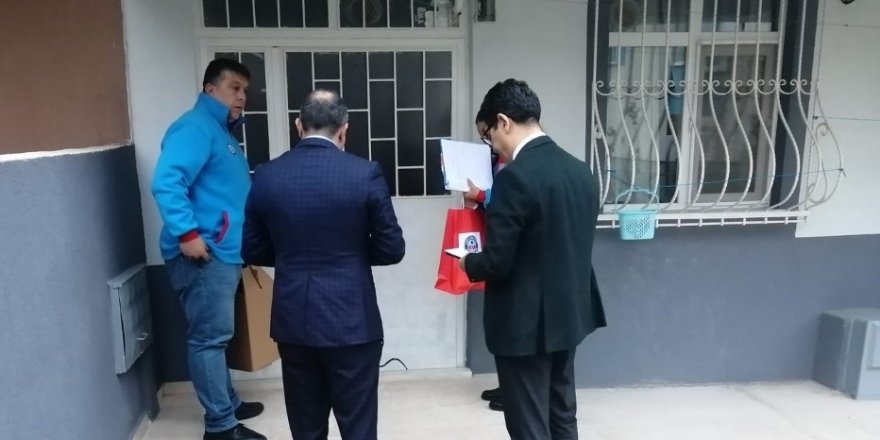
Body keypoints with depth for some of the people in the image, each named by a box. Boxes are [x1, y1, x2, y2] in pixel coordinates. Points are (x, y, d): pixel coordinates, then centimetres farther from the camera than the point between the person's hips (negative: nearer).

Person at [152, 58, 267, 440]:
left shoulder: (223, 132, 19)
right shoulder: (196, 127, -11)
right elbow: (166, 183, -24)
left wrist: (244, 243, 24)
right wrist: (187, 233, -26)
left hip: (223, 252, 10)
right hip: (202, 254, -10)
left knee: (216, 334, 18)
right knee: (210, 336, -3)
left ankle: (227, 403, 31)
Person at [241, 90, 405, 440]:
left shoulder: (266, 176, -1)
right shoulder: (365, 173, -10)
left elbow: (252, 252, 6)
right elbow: (392, 249, -6)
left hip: (292, 321, 3)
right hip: (351, 321, -3)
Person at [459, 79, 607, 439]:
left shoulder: (515, 177, -22)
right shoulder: (580, 170, 3)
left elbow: (497, 262, -22)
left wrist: (467, 262, 0)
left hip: (525, 324, -8)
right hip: (568, 315, 8)